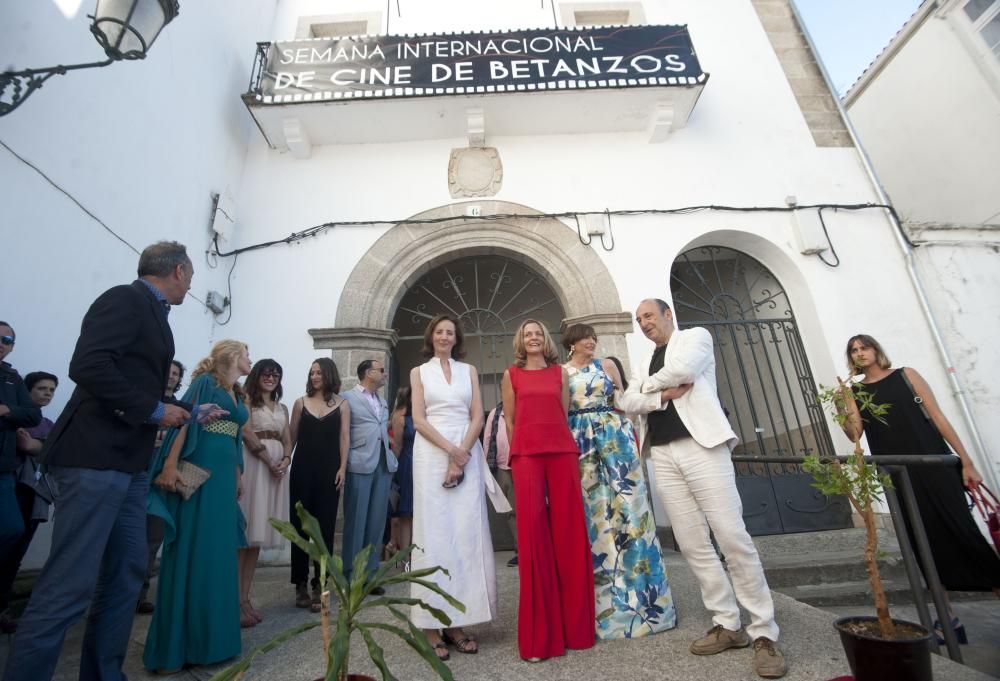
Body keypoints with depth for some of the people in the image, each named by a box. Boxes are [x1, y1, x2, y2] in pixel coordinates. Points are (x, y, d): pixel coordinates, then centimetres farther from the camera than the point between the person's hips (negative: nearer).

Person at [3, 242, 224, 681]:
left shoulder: (150, 312, 17)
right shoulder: (125, 299, -9)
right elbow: (87, 366, -23)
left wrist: (191, 412, 30)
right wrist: (154, 409, -16)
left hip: (128, 464, 10)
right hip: (96, 458, -9)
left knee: (127, 571, 14)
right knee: (71, 582, -5)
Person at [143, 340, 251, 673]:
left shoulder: (237, 394, 18)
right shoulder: (205, 381, -4)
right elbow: (185, 421, -14)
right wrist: (170, 465, -23)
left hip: (224, 471, 8)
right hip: (199, 469, -8)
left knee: (218, 551, 12)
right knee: (190, 550, -2)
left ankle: (210, 631, 25)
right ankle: (173, 643, 10)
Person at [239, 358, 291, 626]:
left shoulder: (282, 408, 22)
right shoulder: (247, 400, 4)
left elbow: (288, 441, 16)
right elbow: (246, 434, -8)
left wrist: (285, 461, -4)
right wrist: (269, 461, -11)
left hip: (277, 468, 6)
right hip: (253, 464, -6)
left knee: (259, 533, 6)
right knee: (244, 531, -7)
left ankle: (245, 598, 11)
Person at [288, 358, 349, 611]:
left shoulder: (341, 404, 5)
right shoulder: (300, 403, 8)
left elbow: (344, 437, 1)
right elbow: (292, 436, 8)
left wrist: (342, 468, -6)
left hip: (329, 470, -1)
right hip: (302, 468, 1)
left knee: (325, 527, 2)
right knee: (299, 525, 5)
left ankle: (319, 586, 10)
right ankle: (301, 584, 17)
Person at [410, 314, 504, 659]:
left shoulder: (469, 370, 12)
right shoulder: (419, 372, 9)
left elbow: (477, 417, 4)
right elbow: (419, 420, 0)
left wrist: (461, 455, -9)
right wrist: (451, 450, -12)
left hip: (468, 454, 2)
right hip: (432, 454, -2)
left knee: (468, 532, 1)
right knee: (433, 532, 0)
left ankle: (459, 620, 12)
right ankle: (431, 624, 7)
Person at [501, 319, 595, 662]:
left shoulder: (561, 372, 14)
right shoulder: (511, 374, 11)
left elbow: (565, 414, 14)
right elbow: (509, 420, 9)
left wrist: (565, 447, 8)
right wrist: (520, 452, 5)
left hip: (562, 450, 2)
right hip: (526, 453, -1)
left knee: (568, 530, 3)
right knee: (533, 530, -2)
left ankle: (574, 623, 19)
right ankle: (540, 633, 9)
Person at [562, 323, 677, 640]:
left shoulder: (607, 365, 10)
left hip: (615, 437, 1)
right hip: (580, 443, -1)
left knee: (626, 505, 1)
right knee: (594, 512, 3)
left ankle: (639, 596, 15)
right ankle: (609, 600, 18)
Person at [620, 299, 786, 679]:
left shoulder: (695, 336, 8)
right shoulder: (645, 363, 22)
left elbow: (681, 368, -13)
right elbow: (629, 402, 7)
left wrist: (650, 384, 4)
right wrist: (664, 394, -9)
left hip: (701, 445, -5)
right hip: (663, 455, 6)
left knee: (734, 538, -6)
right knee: (692, 544, 6)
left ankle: (764, 633, 6)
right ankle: (727, 625, 17)